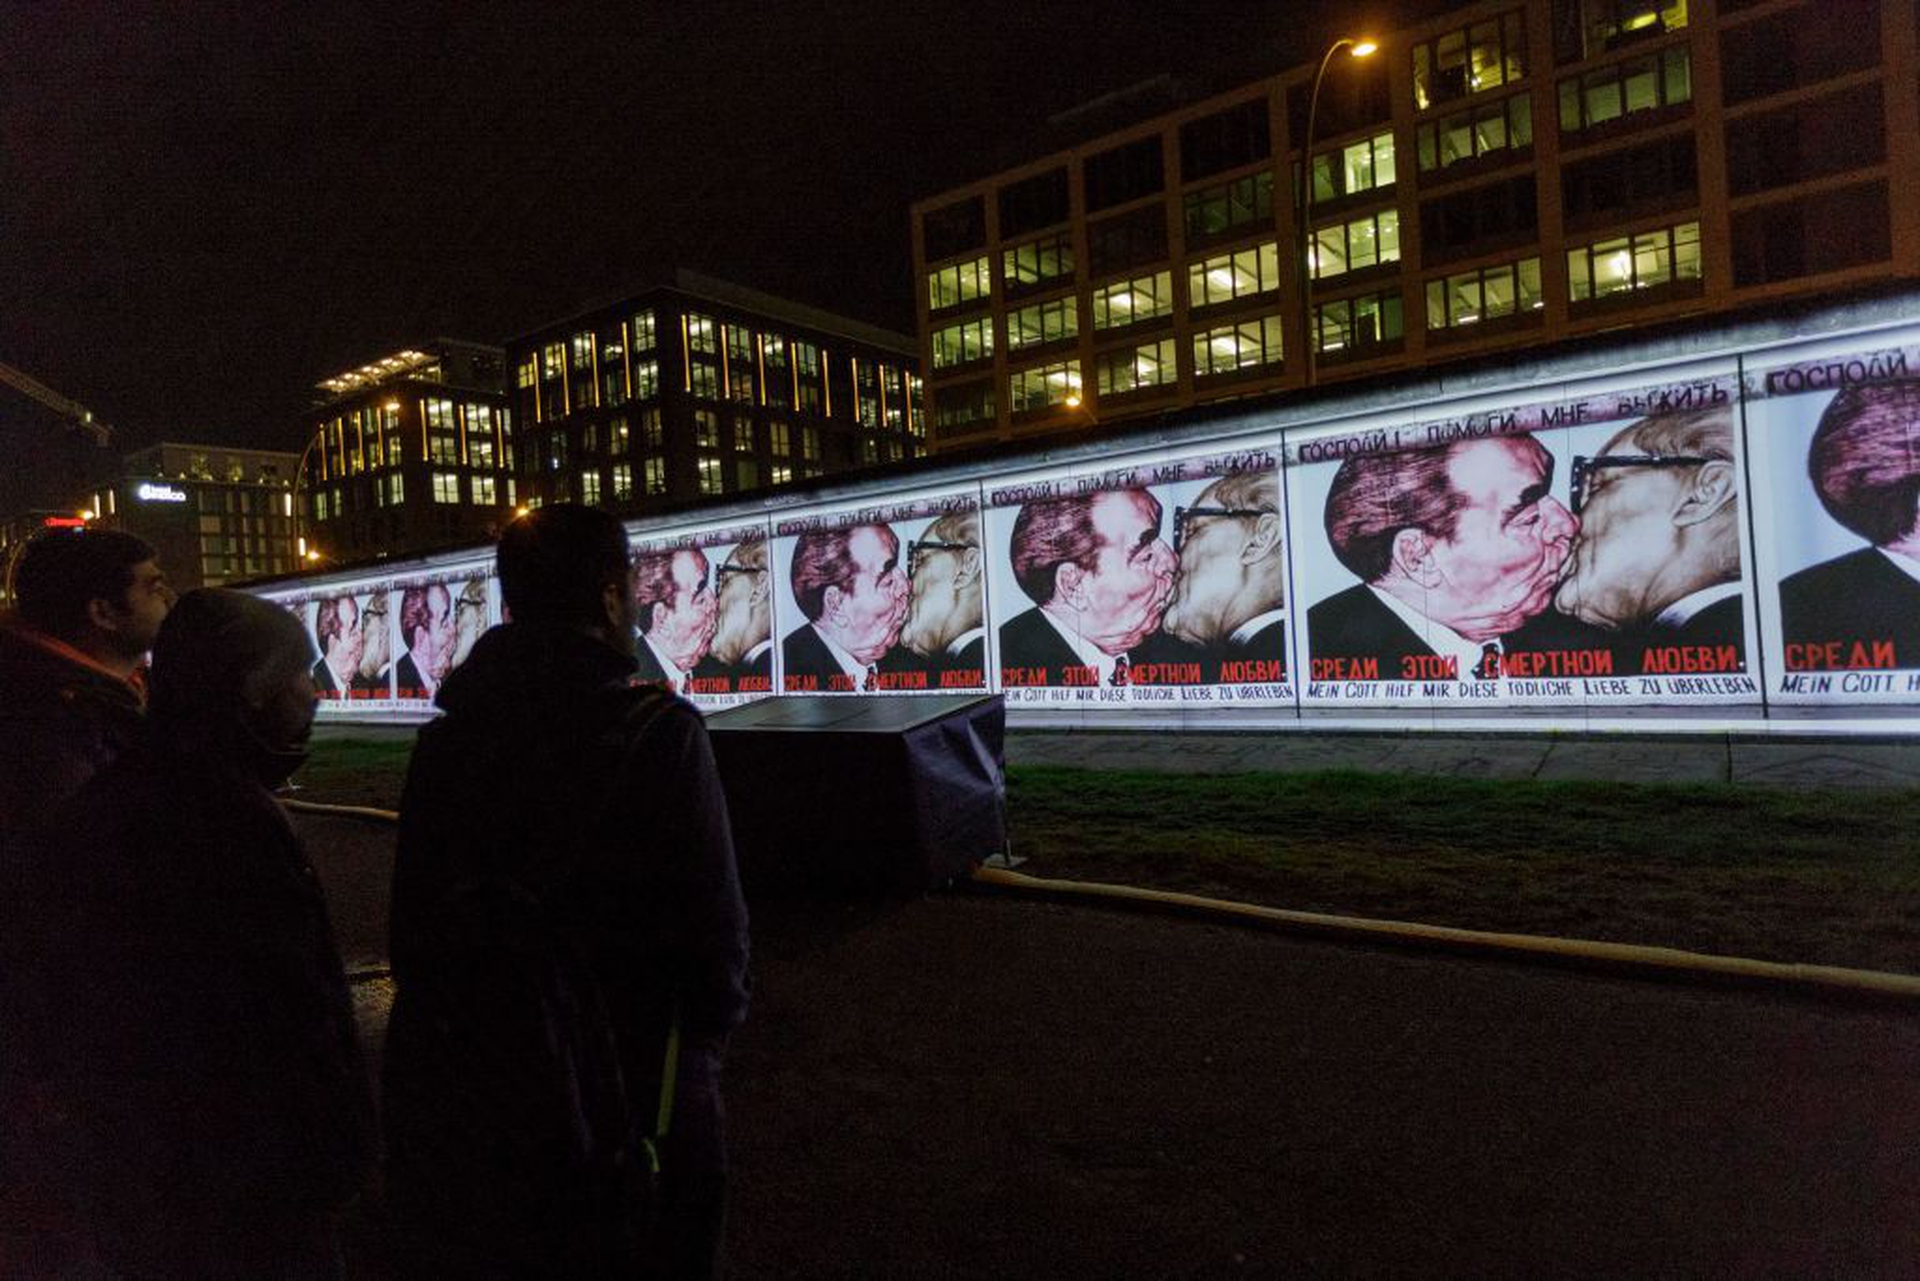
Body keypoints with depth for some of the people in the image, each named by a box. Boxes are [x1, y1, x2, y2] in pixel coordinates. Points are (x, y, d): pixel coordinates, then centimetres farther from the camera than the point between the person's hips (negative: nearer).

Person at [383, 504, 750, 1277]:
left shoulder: (445, 735, -3)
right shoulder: (657, 730, -19)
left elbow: (412, 913, 2)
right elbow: (712, 923, -19)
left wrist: (460, 1029, 15)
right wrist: (708, 1036, 0)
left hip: (460, 1088, 5)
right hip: (621, 1089, -5)